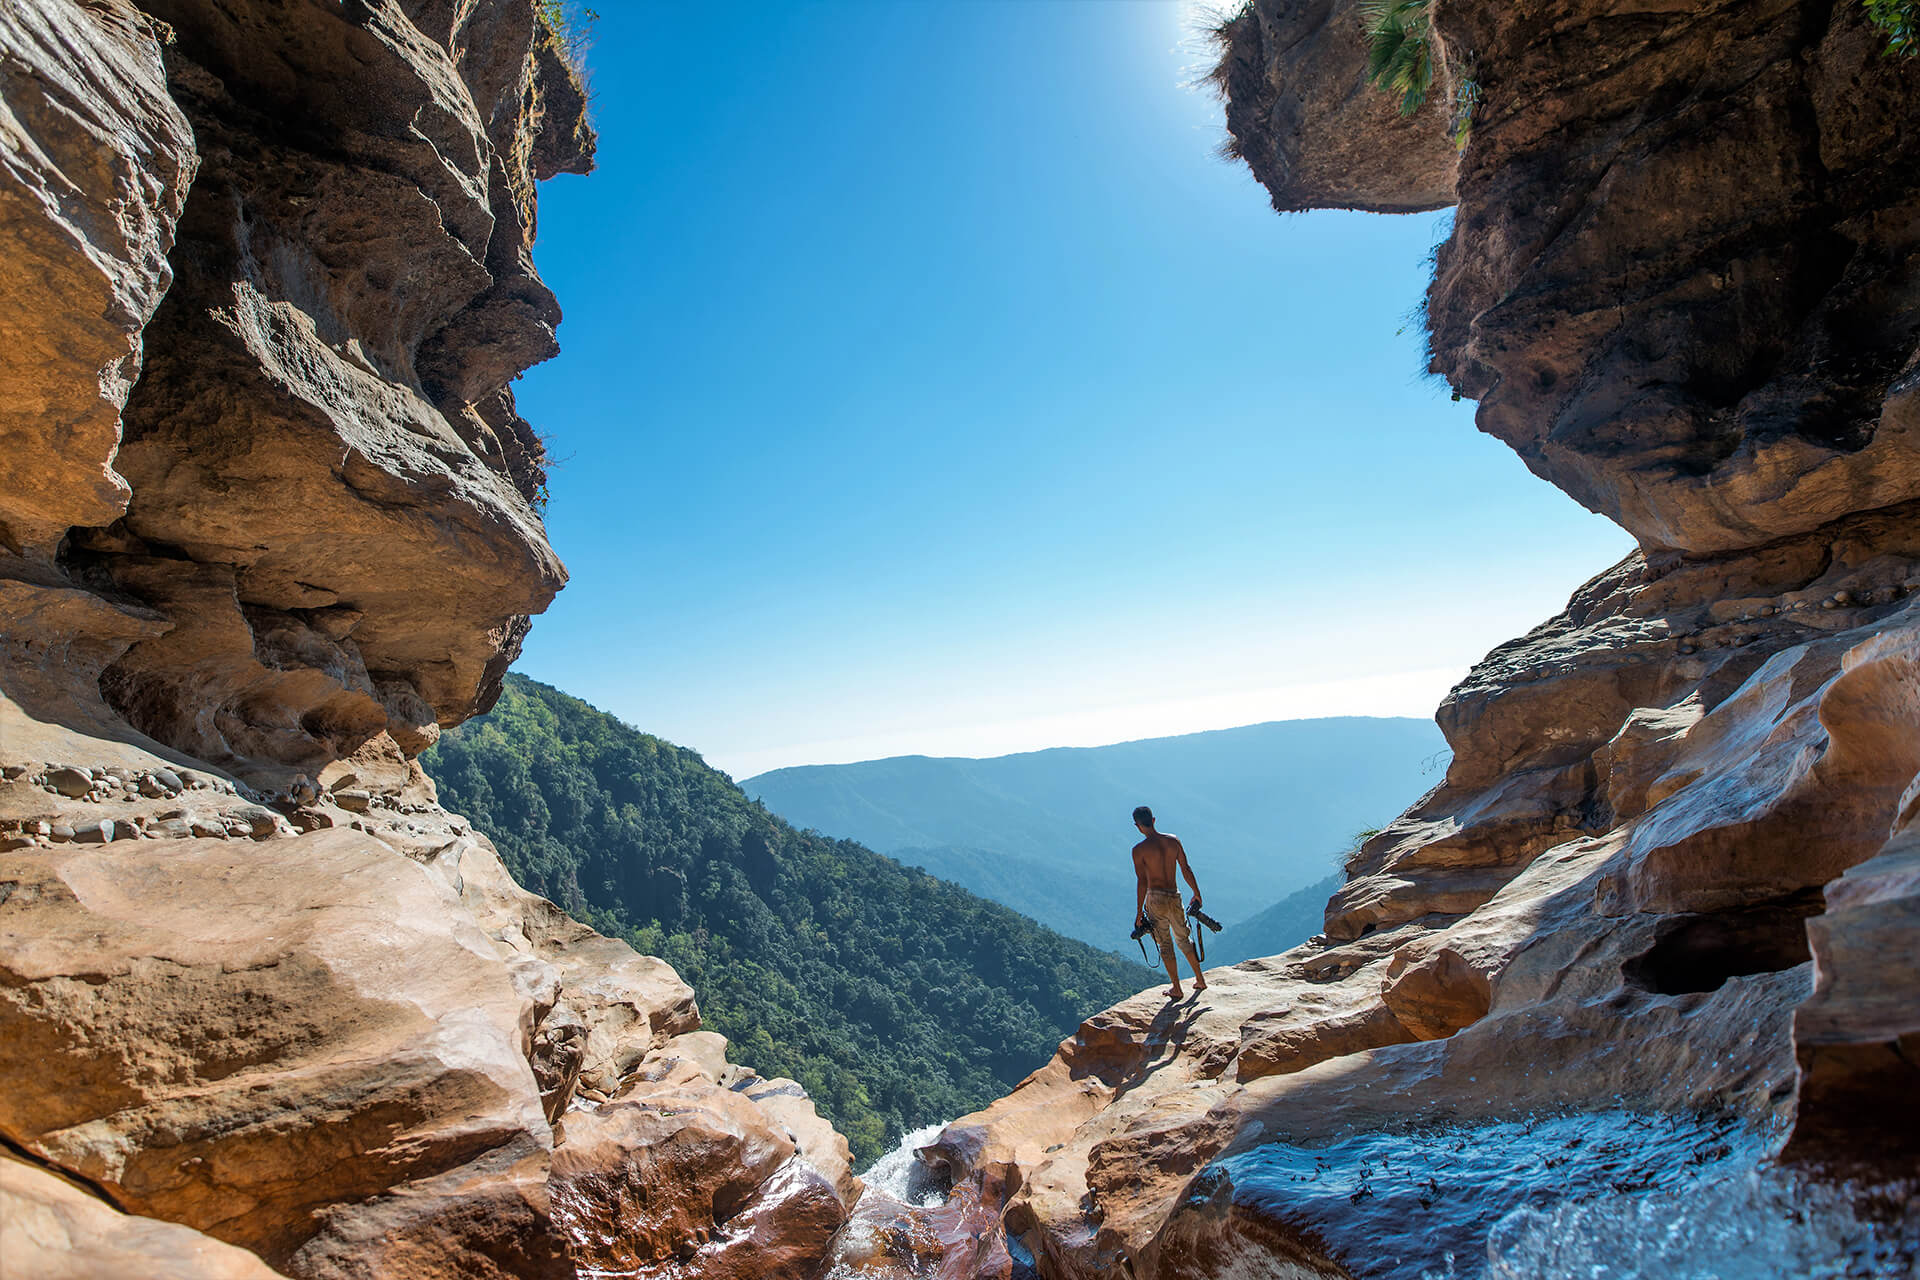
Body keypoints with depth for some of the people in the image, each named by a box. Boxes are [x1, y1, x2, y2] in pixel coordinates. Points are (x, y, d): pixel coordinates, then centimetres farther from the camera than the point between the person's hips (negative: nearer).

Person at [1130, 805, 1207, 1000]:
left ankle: (1177, 990, 16)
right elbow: (1186, 870, 4)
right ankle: (1200, 979, 32)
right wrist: (1197, 894, 15)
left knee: (1165, 945, 9)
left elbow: (1142, 882, -14)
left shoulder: (1139, 850, -12)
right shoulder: (1173, 841, 0)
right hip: (1175, 897, 4)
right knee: (1183, 939, 23)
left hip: (1156, 898, -4)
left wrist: (1139, 909, -6)